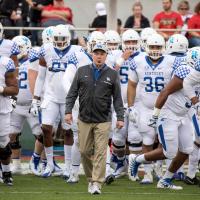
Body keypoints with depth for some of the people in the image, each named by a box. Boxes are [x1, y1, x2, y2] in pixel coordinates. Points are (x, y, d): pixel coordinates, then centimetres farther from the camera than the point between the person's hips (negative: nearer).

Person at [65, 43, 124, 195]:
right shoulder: (82, 71, 7)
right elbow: (73, 93, 8)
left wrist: (120, 117, 0)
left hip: (103, 121, -2)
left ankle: (97, 184, -8)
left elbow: (117, 98, 5)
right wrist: (68, 111, 0)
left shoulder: (112, 75, 4)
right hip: (84, 119, 2)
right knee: (85, 151, 4)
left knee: (100, 152, -7)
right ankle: (91, 178, 20)